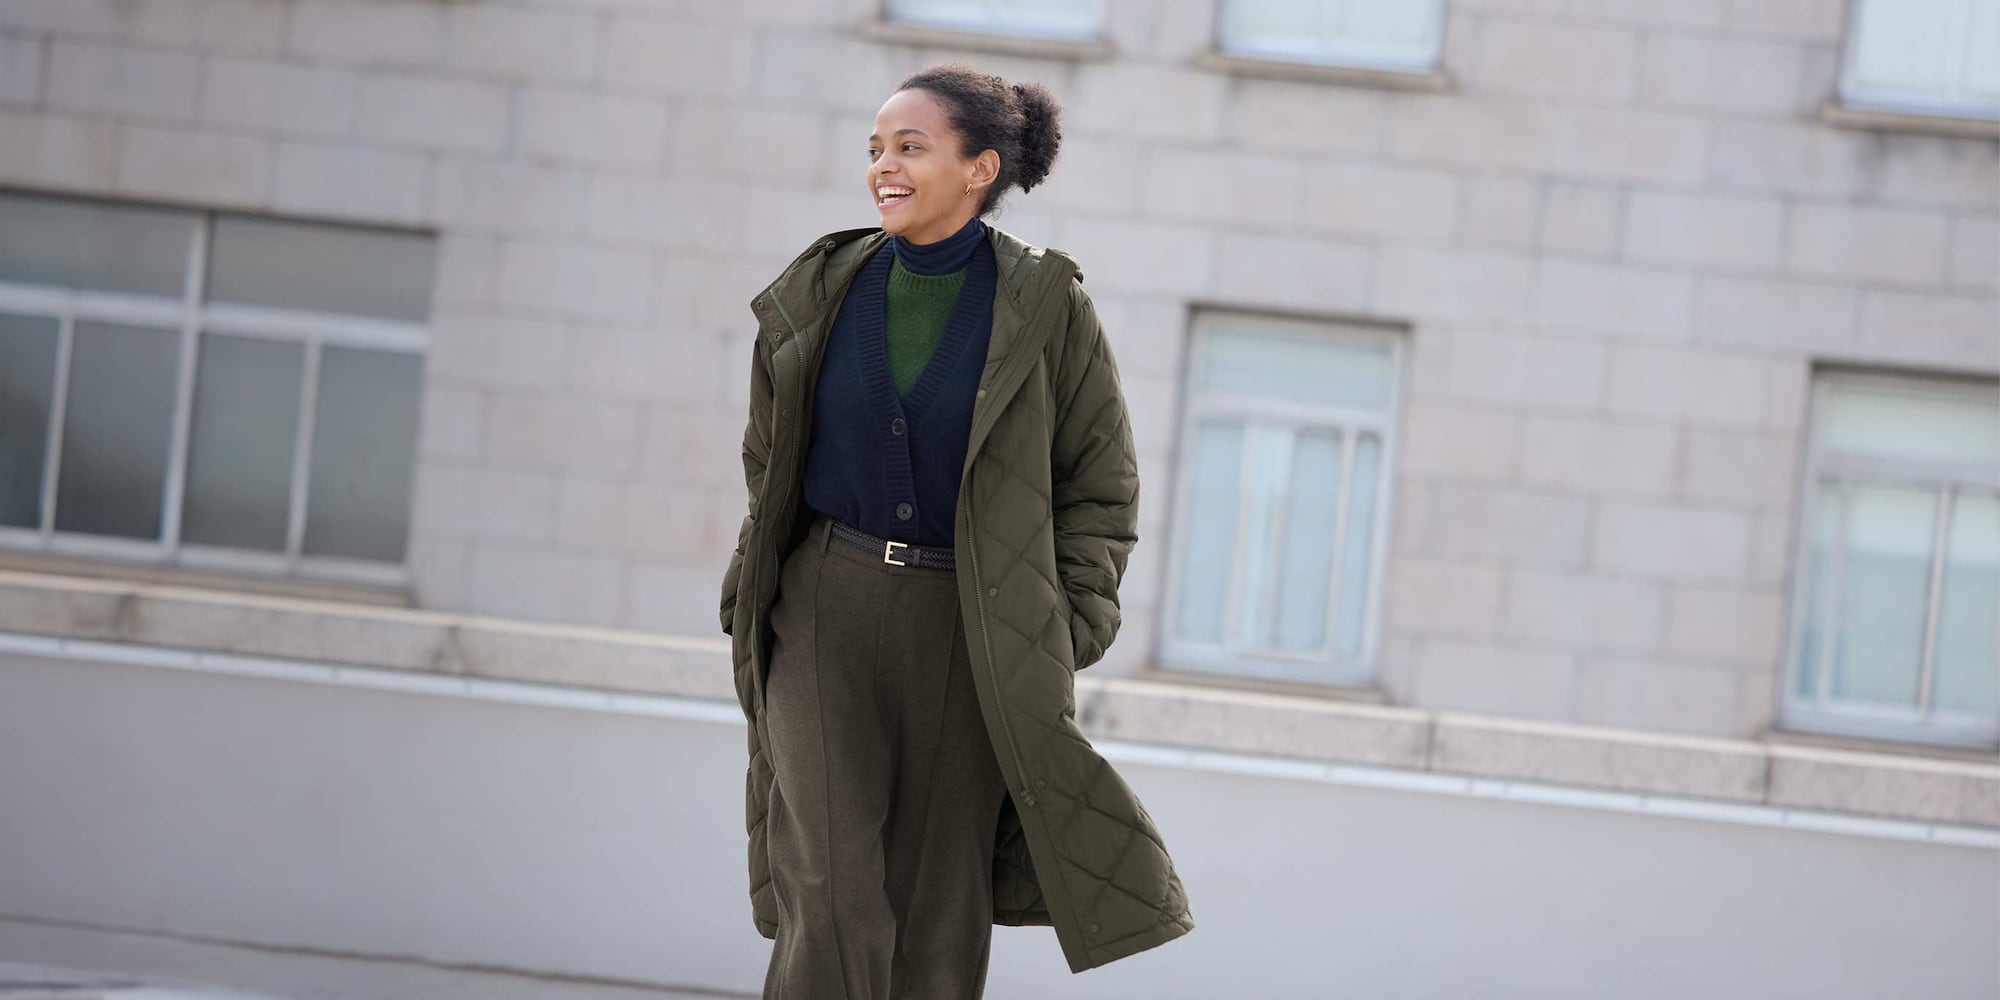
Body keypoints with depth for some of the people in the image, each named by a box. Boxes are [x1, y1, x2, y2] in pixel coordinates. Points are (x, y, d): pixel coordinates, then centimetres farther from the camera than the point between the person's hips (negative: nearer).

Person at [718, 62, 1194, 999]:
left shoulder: (1045, 306, -6)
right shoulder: (822, 292, 2)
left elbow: (1101, 483, 1)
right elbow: (769, 461, 15)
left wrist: (1064, 632, -6)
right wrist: (751, 596, 10)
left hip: (969, 631, -1)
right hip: (830, 607, 1)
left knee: (935, 919, 3)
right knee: (832, 893, -11)